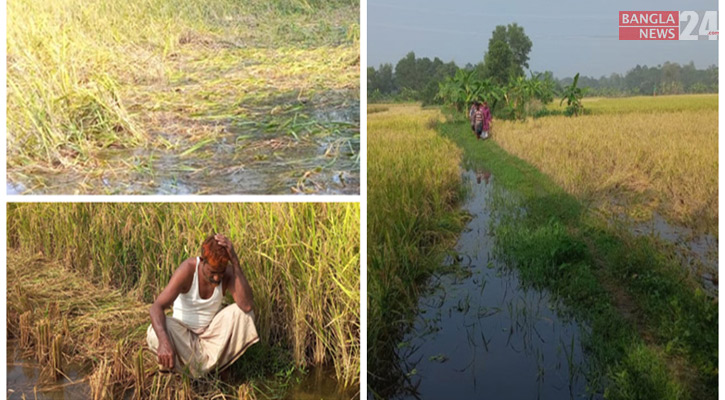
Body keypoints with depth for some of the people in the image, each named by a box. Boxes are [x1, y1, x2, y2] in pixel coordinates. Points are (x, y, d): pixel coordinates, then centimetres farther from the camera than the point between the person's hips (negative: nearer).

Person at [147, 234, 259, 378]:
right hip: (183, 334, -2)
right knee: (154, 333, -33)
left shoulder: (229, 273, -19)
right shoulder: (188, 269, -26)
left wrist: (235, 262, -41)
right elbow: (157, 307, -33)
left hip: (211, 333, 2)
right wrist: (164, 341, -53)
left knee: (242, 312, -24)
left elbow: (248, 305, -38)